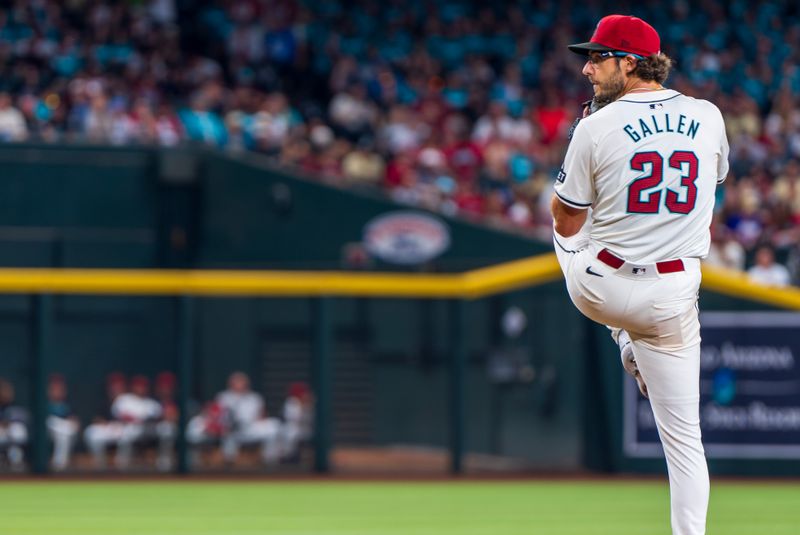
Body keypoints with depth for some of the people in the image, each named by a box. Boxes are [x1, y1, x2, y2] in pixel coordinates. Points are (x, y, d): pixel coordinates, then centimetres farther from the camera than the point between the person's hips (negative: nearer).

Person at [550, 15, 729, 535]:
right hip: (671, 300, 2)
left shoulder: (598, 126, -11)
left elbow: (566, 223, -1)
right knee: (683, 434, 7)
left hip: (597, 289, -2)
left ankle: (632, 351, 29)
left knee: (569, 233, 34)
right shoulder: (708, 116, -1)